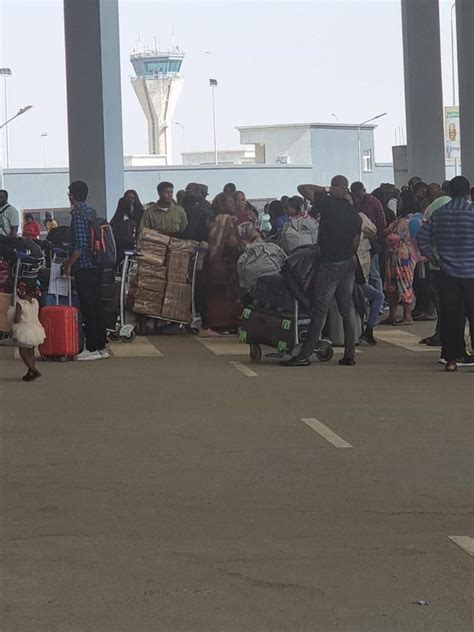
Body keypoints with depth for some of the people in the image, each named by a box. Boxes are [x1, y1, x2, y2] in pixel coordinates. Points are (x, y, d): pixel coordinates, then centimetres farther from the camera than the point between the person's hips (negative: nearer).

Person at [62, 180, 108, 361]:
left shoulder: (78, 215, -14)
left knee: (87, 308, -5)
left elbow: (80, 246, -21)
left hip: (84, 268, -9)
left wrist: (68, 265, -11)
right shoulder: (92, 212, 12)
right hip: (96, 266, 9)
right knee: (97, 306, 12)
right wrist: (71, 259, 23)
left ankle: (92, 348, -3)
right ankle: (101, 346, 15)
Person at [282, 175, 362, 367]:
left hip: (330, 264, -6)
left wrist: (325, 190, 1)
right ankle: (350, 354, 8)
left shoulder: (328, 203, -12)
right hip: (349, 263, 6)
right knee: (347, 309, 9)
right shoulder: (354, 213, 4)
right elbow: (356, 242, 9)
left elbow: (302, 188, -7)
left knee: (320, 310, -6)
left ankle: (305, 355, -4)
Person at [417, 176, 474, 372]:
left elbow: (421, 237, 3)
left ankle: (451, 358, 6)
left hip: (447, 274, 3)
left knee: (450, 317, 6)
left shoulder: (439, 214, 3)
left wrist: (432, 255, 12)